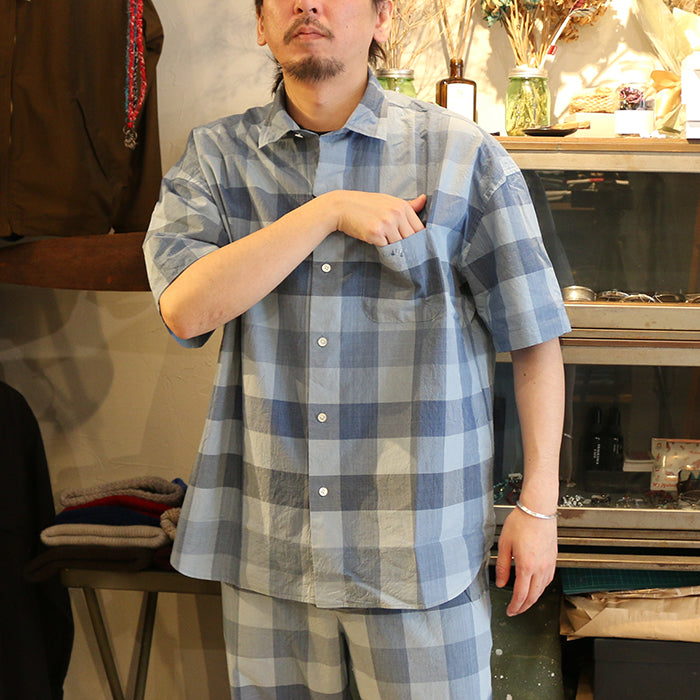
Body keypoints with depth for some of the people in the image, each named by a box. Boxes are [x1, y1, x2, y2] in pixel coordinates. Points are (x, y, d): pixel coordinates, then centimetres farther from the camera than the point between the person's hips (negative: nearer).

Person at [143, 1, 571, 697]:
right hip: (267, 542, 2)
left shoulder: (464, 157, -2)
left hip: (420, 547, -2)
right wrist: (327, 211, -16)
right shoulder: (215, 157, 4)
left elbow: (534, 338, 1)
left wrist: (538, 506, -2)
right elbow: (185, 309, -12)